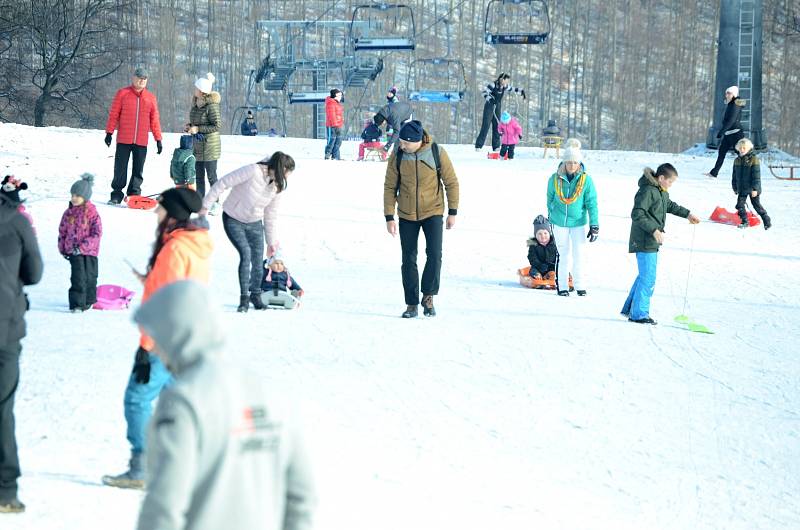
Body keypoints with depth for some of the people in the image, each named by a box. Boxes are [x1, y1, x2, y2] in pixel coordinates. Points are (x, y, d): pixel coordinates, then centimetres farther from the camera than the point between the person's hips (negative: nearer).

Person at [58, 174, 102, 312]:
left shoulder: (92, 213, -8)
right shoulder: (69, 212, 4)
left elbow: (97, 233, -12)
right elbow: (62, 231, 14)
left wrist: (82, 247, -18)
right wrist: (63, 248, 9)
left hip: (89, 251, -1)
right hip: (74, 251, 1)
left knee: (90, 277, 10)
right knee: (78, 277, -9)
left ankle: (88, 301, 29)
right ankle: (77, 303, -7)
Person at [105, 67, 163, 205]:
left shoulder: (151, 98, 8)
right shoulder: (123, 94, 2)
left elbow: (154, 120, 11)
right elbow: (113, 114, 3)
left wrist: (158, 139, 8)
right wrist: (109, 133, -3)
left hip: (141, 142, 2)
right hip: (124, 140, -2)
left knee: (138, 171, 5)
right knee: (120, 169, 2)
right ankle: (116, 195, 8)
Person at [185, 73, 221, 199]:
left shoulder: (211, 105, -18)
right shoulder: (196, 104, 7)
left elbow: (217, 125, -19)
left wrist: (198, 129, -20)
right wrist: (190, 126, 3)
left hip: (209, 146, -8)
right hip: (197, 146, 8)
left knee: (211, 176, 0)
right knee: (199, 177, 13)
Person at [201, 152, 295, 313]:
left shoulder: (278, 186, -5)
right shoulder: (253, 171, -25)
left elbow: (271, 216, 6)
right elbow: (223, 183, -22)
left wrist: (272, 241, 10)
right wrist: (205, 205, -21)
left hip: (254, 224, 6)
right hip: (233, 220, -5)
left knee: (257, 260, 1)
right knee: (245, 253, -19)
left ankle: (255, 295, 24)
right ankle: (244, 298, -8)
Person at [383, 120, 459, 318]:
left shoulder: (437, 153, -12)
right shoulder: (397, 157, -9)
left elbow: (451, 182, -2)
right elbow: (390, 187, -1)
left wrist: (452, 212, -2)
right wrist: (389, 217, -4)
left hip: (433, 212, -2)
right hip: (407, 215, 2)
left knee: (434, 255, -15)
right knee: (409, 260, 4)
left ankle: (428, 296, 1)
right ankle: (411, 304, 12)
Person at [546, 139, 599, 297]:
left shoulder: (585, 180, -9)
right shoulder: (555, 179, -5)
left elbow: (592, 203, -6)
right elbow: (550, 199, 10)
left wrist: (594, 226, -8)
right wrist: (551, 217, 17)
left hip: (578, 222, -1)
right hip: (559, 222, 1)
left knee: (578, 254, 2)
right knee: (563, 254, 5)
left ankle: (580, 286, 12)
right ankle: (562, 286, 13)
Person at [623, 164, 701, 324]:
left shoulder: (661, 191, 12)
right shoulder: (647, 191, -18)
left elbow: (669, 205, 32)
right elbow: (637, 215, -23)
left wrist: (687, 214, 28)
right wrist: (654, 230, -26)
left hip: (652, 242, 10)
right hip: (643, 242, -10)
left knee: (644, 276, 16)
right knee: (648, 278, -8)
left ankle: (629, 309, 25)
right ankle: (639, 314, -1)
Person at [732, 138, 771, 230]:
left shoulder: (754, 160, -13)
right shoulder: (737, 160, 6)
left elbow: (756, 175, -15)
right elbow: (735, 175, 15)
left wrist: (755, 188, -19)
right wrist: (735, 187, 16)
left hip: (753, 189, -6)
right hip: (742, 189, 6)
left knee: (757, 206, 1)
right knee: (740, 205, 2)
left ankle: (767, 222, 14)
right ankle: (745, 222, 16)